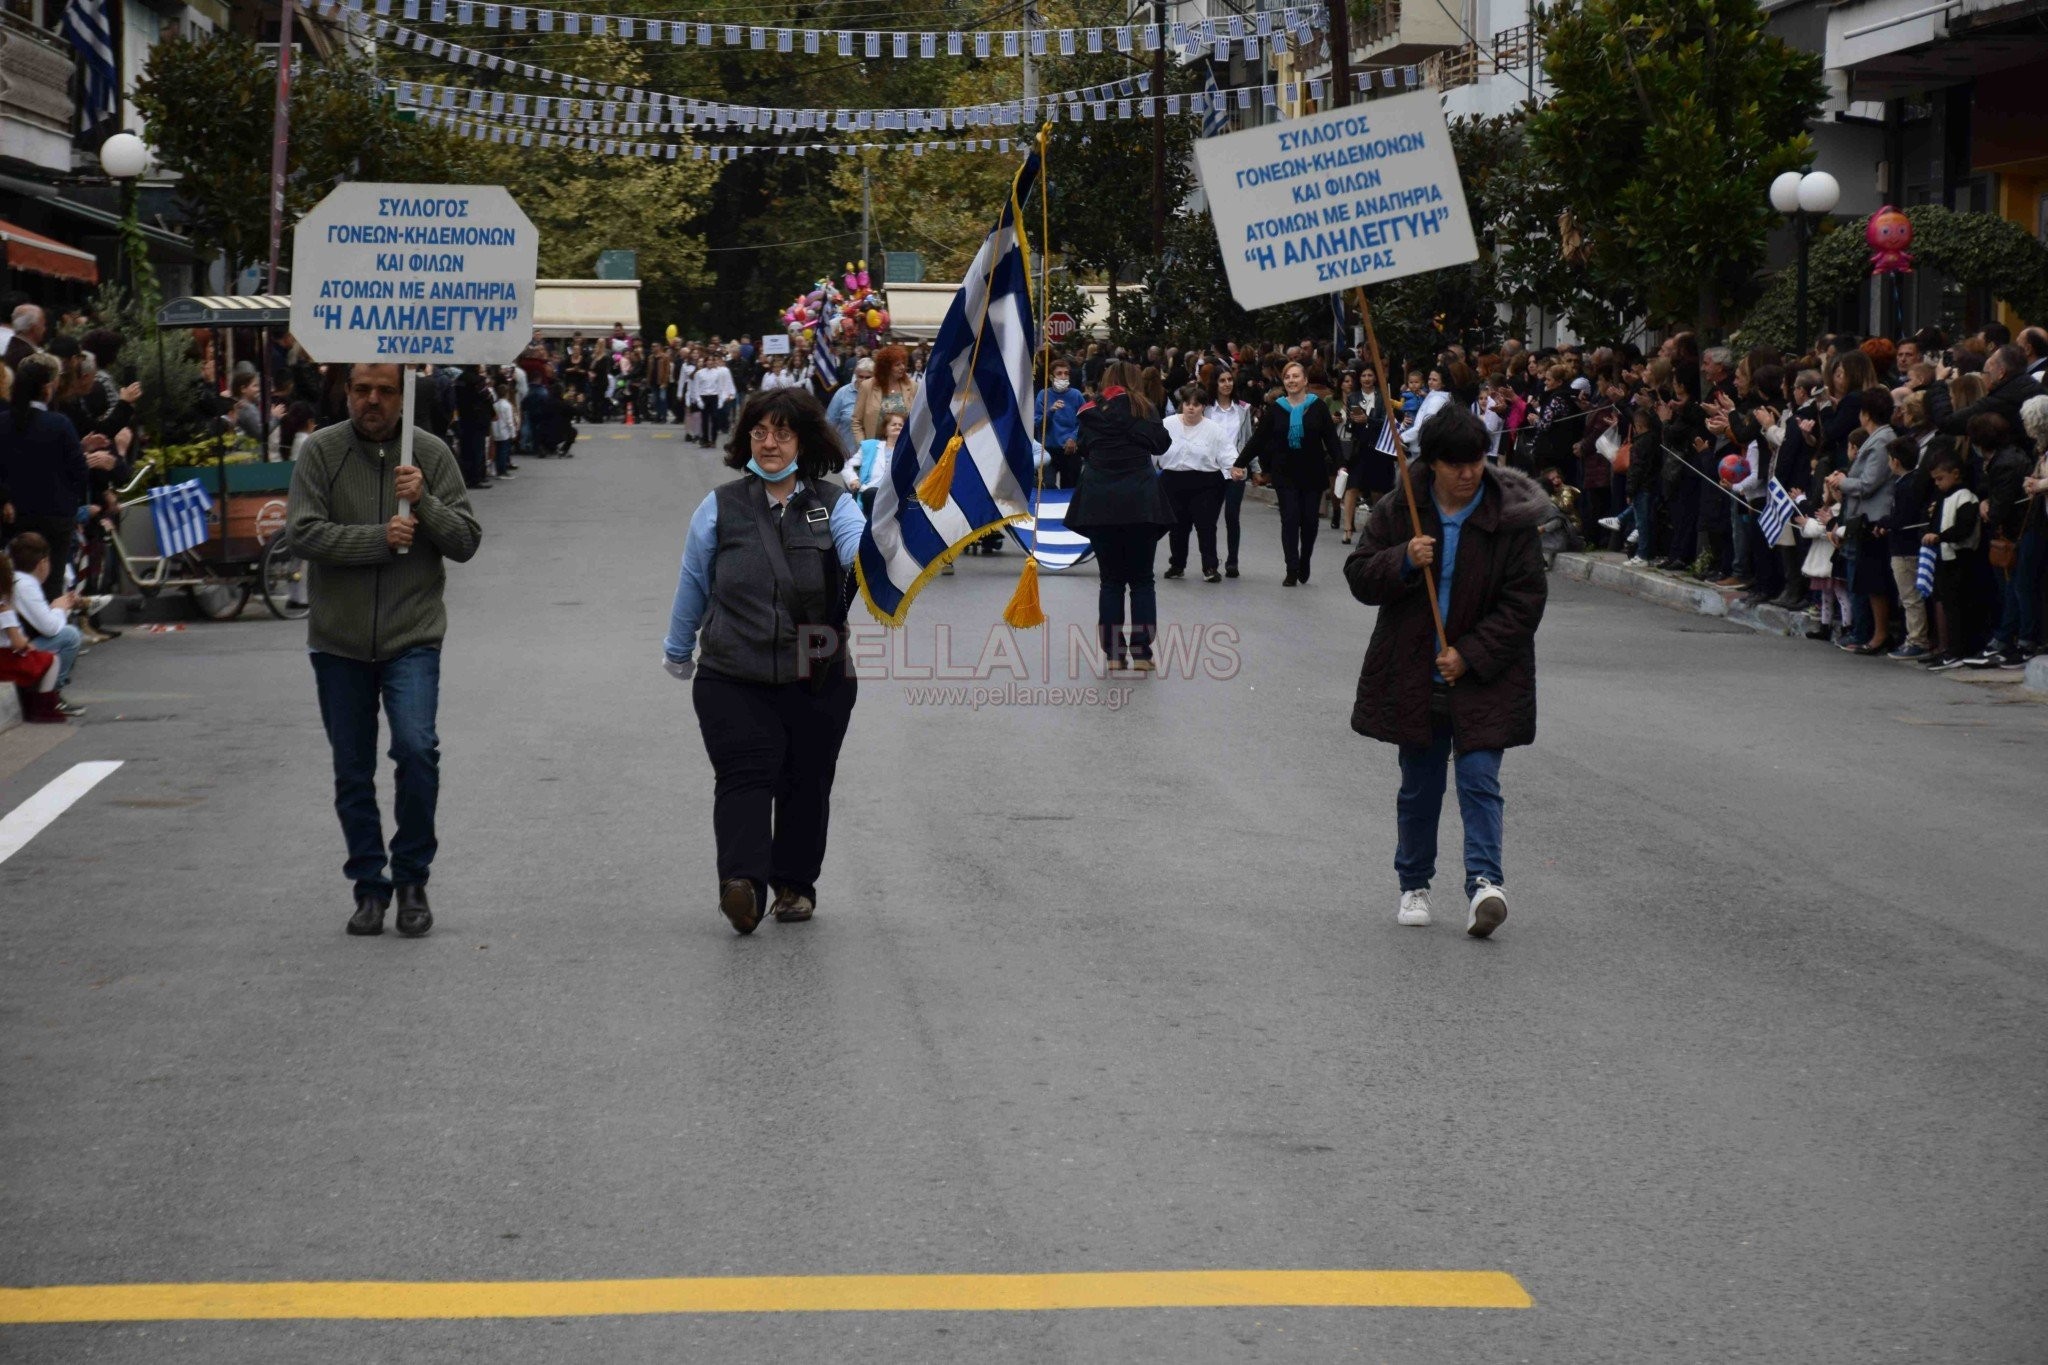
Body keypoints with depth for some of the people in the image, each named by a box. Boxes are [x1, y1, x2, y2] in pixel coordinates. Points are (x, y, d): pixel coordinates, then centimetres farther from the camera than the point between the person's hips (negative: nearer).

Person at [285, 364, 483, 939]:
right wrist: (382, 538, -19)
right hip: (338, 639, 1)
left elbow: (467, 541, -1)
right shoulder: (320, 452, -2)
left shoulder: (430, 454, 1)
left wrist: (425, 504, -17)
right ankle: (369, 886, 24)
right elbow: (304, 533, -12)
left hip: (412, 637, -1)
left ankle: (412, 879, 0)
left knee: (416, 748, -18)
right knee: (352, 773, 9)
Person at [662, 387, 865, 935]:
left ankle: (795, 884, 25)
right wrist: (678, 651, 23)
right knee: (745, 774, -15)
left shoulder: (832, 504, 3)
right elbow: (693, 585, 14)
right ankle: (741, 880, -27)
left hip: (819, 679, 1)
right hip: (734, 678, -1)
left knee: (806, 781, 10)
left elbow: (860, 551, -17)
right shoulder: (721, 507, 3)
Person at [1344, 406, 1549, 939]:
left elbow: (1525, 600, -6)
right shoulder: (1398, 512, 0)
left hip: (1482, 676, -2)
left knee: (1480, 777, -13)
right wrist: (1404, 562, -20)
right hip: (1414, 675, 2)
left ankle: (1485, 881, -19)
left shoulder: (1510, 518, -6)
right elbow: (1359, 577, 1)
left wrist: (1470, 655, -13)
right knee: (1418, 785, 12)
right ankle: (1414, 885, 24)